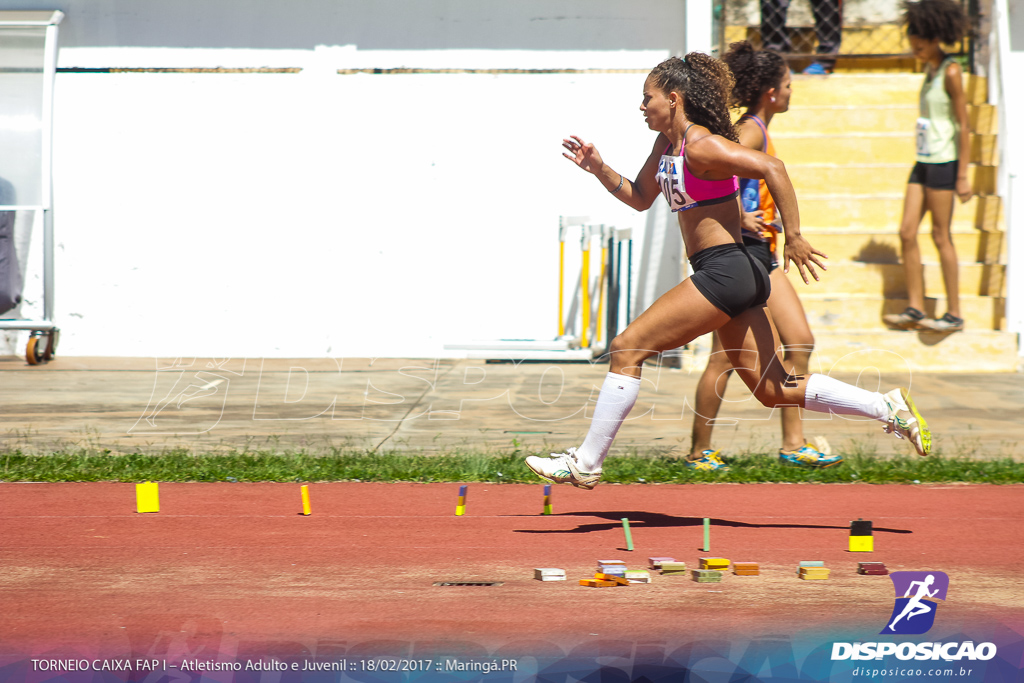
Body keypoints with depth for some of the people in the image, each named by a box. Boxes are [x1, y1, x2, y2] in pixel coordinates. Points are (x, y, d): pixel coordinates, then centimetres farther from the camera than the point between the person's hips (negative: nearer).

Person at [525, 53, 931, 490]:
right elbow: (640, 198, 27)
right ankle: (889, 409, 12)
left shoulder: (701, 145, -13)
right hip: (729, 275, 10)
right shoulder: (667, 145, 15)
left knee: (627, 348, -9)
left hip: (723, 270, -10)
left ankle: (586, 463, -4)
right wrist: (598, 169, 13)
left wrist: (794, 236, -23)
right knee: (772, 390, 10)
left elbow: (771, 168, -21)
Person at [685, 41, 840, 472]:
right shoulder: (751, 132, -14)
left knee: (800, 341, 7)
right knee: (725, 358, -4)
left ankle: (793, 444, 9)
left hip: (761, 254, 10)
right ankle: (700, 450, 5)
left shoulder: (756, 131, 15)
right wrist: (739, 218, -24)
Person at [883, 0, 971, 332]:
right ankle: (915, 308, 6)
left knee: (941, 236, -4)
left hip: (943, 163, -8)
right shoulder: (930, 71, 14)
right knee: (907, 232, 3)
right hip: (923, 162, 8)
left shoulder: (951, 72, -12)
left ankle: (954, 313, 2)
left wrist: (962, 175, -16)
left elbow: (963, 126, -14)